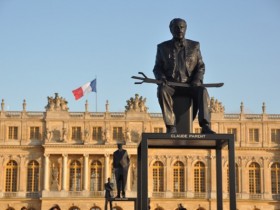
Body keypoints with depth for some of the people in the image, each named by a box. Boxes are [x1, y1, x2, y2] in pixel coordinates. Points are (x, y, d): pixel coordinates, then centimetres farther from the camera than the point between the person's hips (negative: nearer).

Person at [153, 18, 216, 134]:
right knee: (162, 90, -35)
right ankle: (171, 127, -38)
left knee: (202, 91, -32)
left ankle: (205, 126, -41)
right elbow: (157, 68, 11)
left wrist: (197, 80, -11)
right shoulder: (163, 47, 13)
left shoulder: (194, 46, 13)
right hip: (170, 85, 0)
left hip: (189, 85, 1)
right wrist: (161, 78, -12)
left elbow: (201, 67, 10)